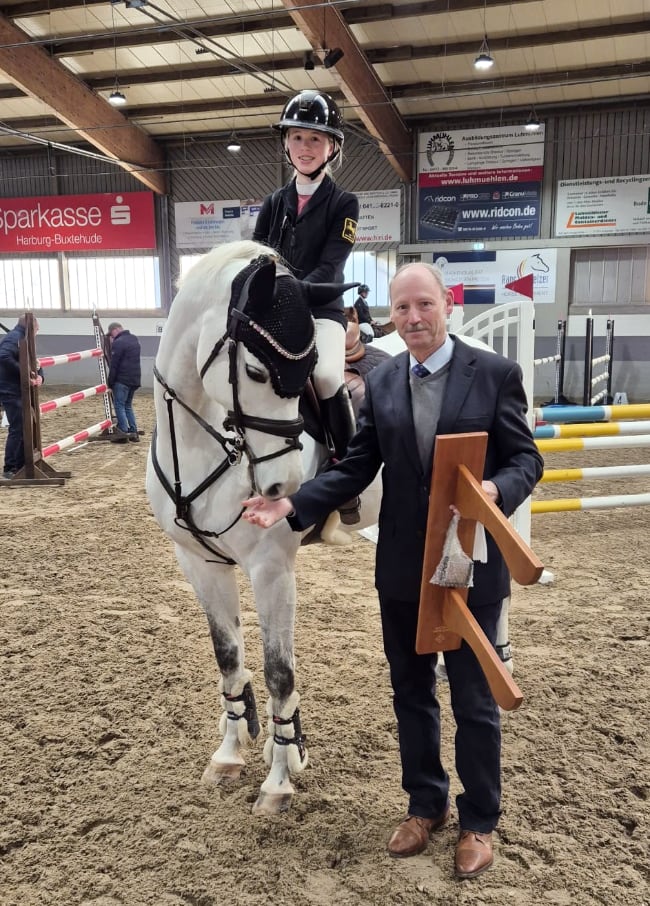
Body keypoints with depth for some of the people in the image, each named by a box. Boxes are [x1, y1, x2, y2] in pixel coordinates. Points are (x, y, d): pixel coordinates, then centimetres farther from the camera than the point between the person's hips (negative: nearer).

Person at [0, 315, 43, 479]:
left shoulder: (23, 339, 17)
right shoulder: (14, 338, -14)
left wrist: (39, 375, -6)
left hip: (20, 391, 10)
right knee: (17, 429, -8)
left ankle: (21, 465, 21)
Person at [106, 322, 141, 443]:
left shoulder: (118, 343, -12)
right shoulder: (135, 339, 15)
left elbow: (114, 365, -12)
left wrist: (110, 382, -5)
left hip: (122, 380, -8)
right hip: (135, 379, 8)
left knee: (119, 405, -2)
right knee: (128, 406, 15)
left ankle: (123, 433, -6)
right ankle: (133, 432, 11)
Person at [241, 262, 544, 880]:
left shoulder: (496, 373, -7)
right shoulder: (380, 382, 2)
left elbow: (525, 458, -7)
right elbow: (356, 468, 1)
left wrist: (496, 489, -29)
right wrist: (291, 505, -11)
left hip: (472, 565, -3)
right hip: (401, 568, 4)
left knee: (473, 700, 11)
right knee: (411, 693, 18)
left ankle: (479, 819, 34)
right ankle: (426, 802, 40)